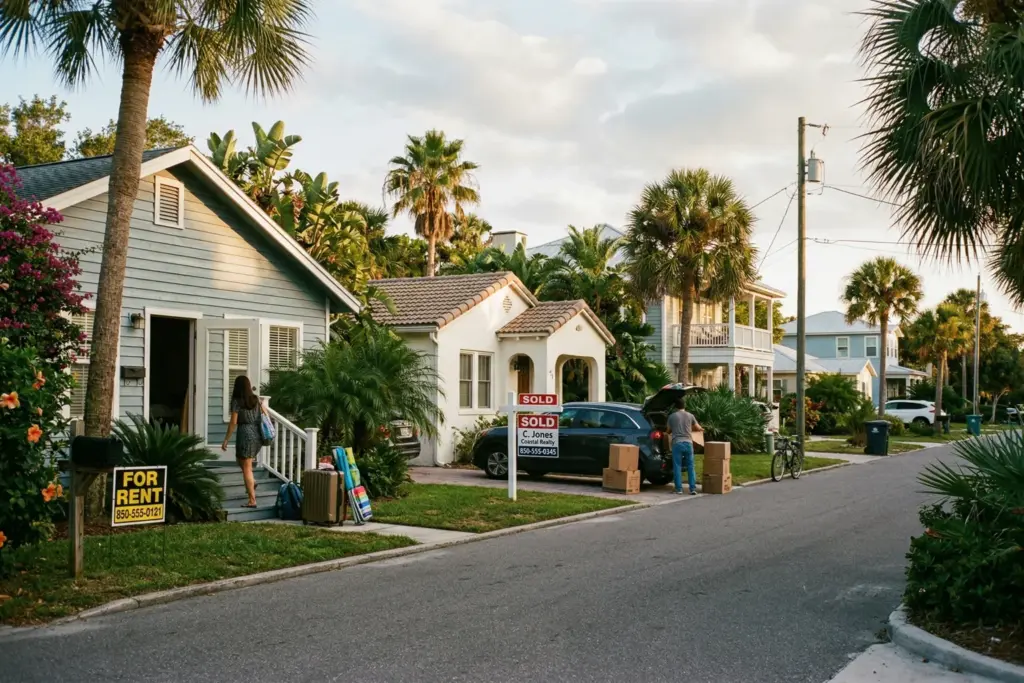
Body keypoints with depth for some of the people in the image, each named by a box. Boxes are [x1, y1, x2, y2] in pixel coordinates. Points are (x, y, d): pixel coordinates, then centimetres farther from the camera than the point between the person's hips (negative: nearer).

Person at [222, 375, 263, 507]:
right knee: (242, 460, 29)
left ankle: (252, 500, -5)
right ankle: (251, 482, 14)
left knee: (246, 468, -1)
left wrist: (226, 440, -2)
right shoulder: (256, 399, 8)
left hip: (246, 435, -6)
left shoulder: (237, 401, -6)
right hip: (258, 435, 6)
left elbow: (233, 423, -8)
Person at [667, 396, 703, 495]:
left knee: (677, 467, 4)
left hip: (677, 443, -1)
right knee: (691, 466, 5)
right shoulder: (690, 416, 8)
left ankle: (679, 489, 3)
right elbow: (698, 428, 19)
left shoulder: (672, 416, 6)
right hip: (688, 443, 1)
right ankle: (693, 489, 1)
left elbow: (669, 431, 19)